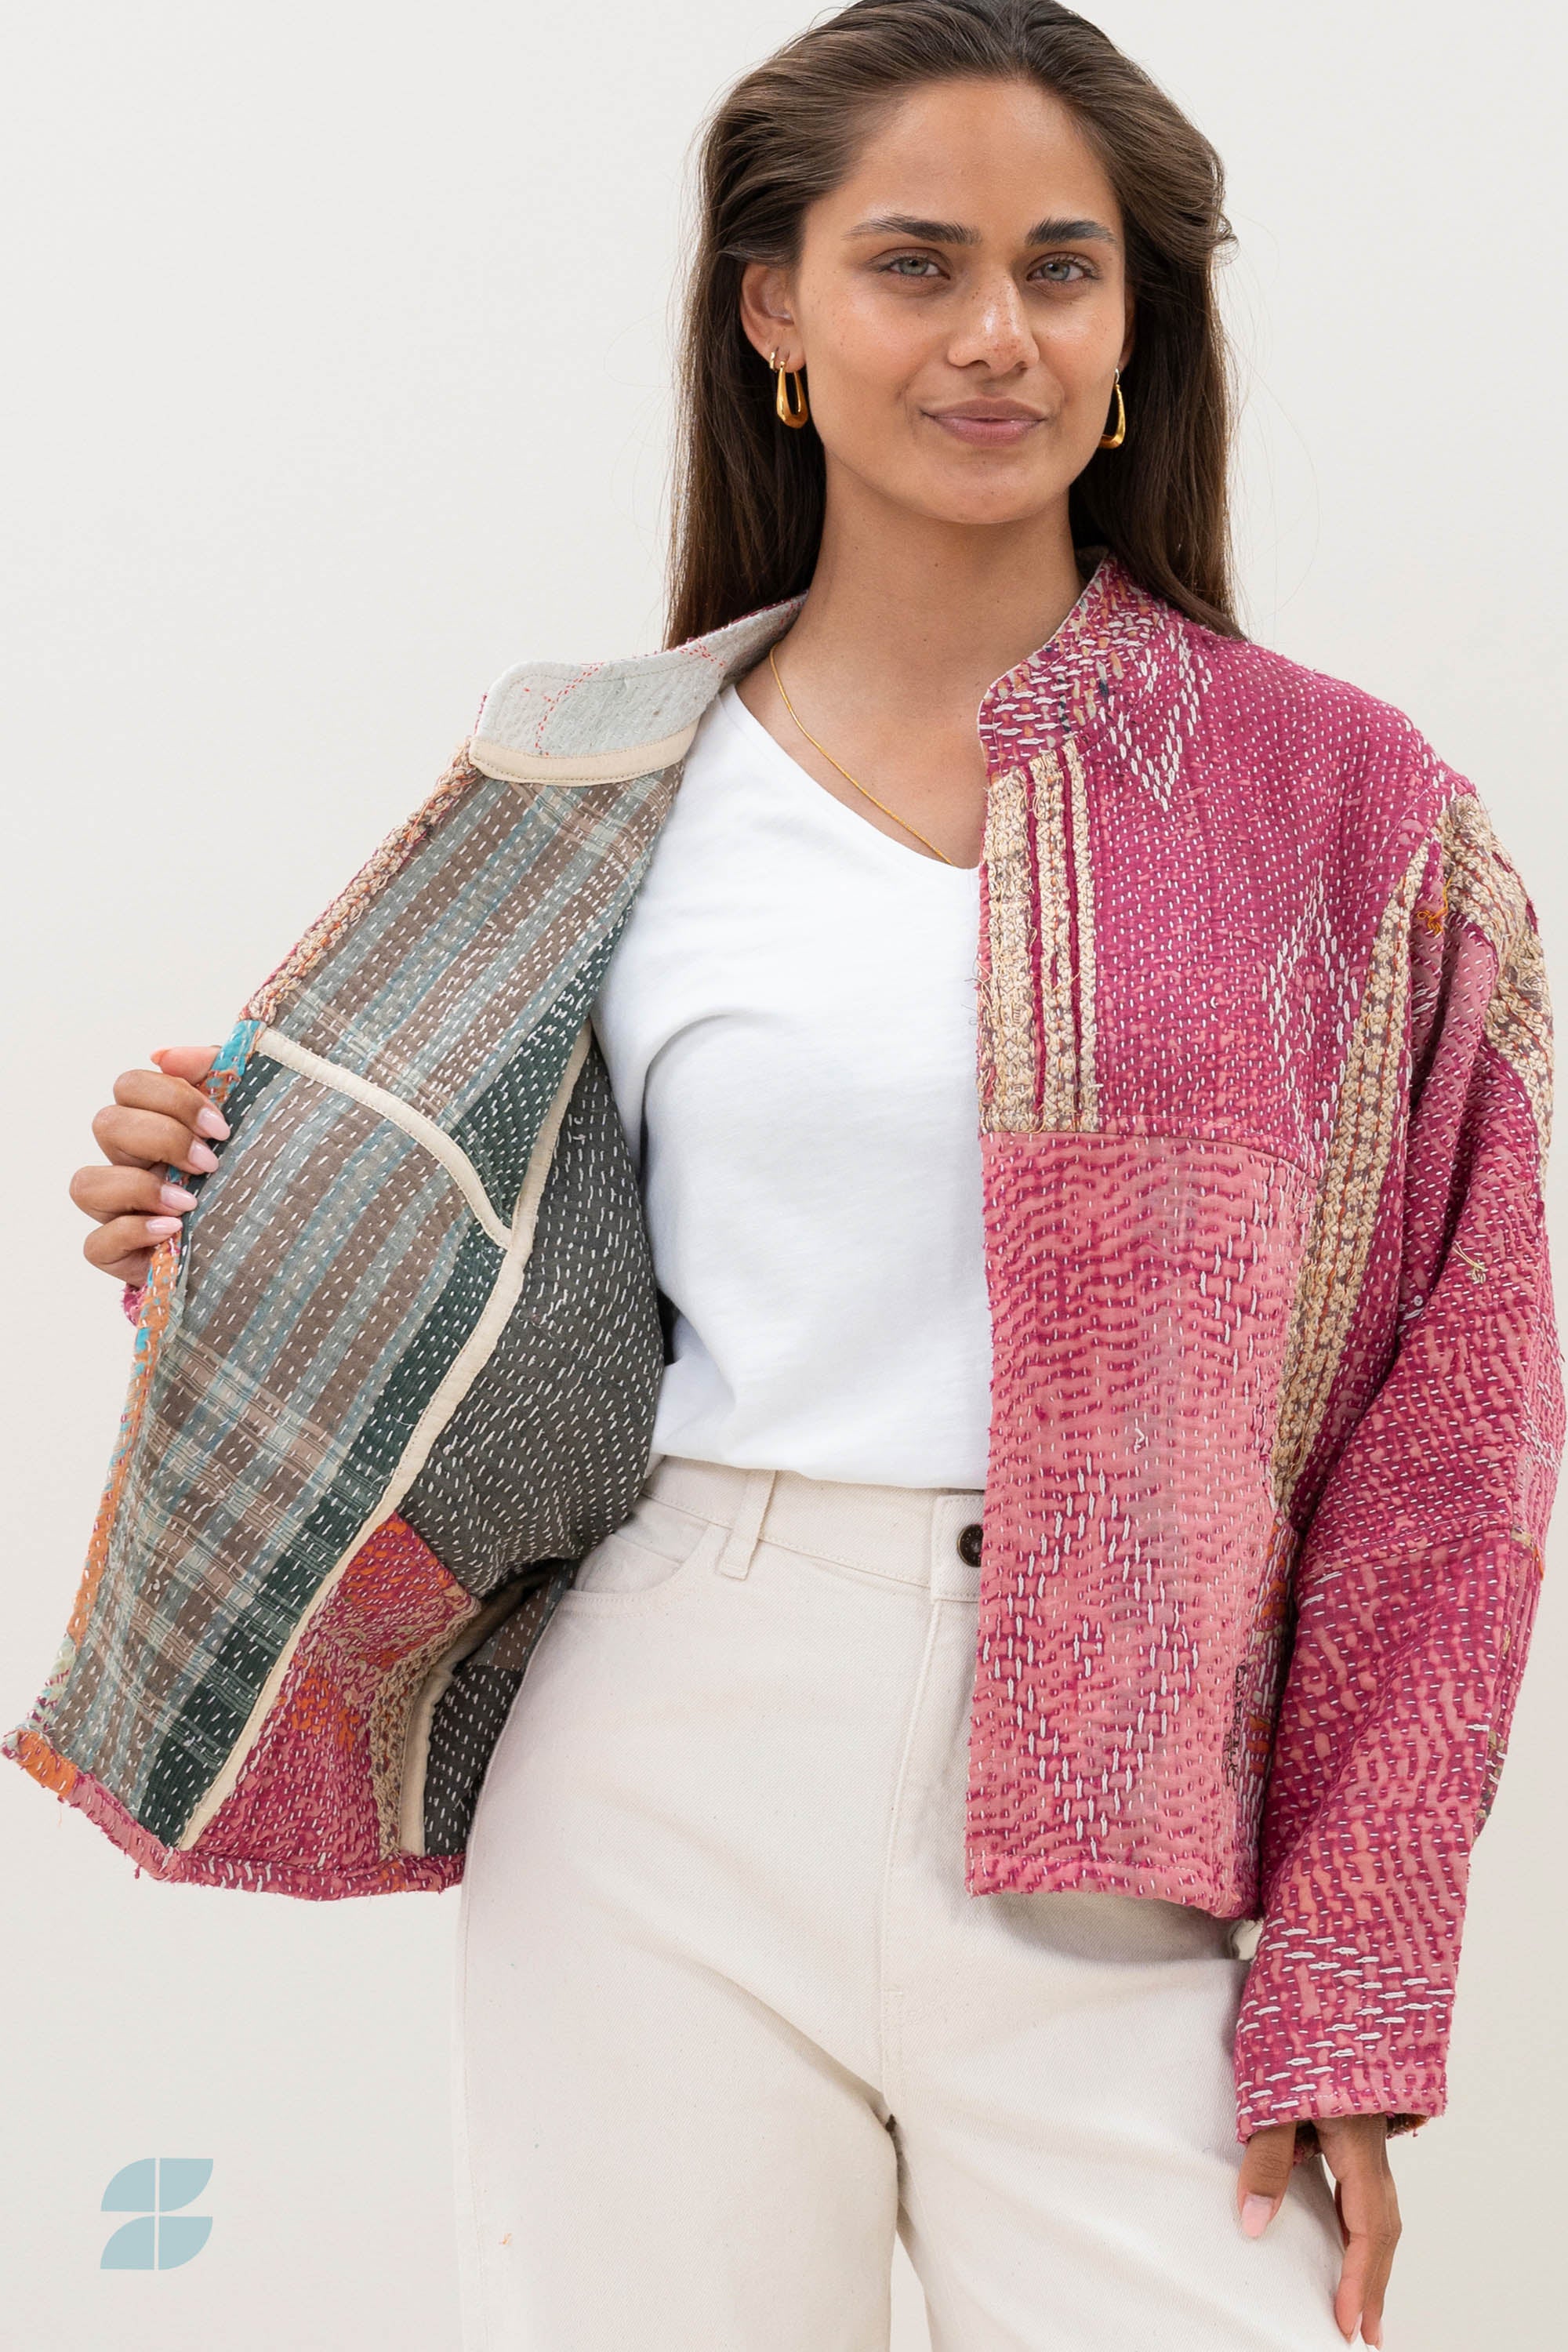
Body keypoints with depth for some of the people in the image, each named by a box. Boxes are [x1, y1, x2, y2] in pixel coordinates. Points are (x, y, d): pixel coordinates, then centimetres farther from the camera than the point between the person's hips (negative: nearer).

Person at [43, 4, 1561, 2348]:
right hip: (666, 1791, 2)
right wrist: (241, 1223, -2)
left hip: (1109, 1850, -1)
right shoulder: (616, 790, 6)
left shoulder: (1329, 801, 1)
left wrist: (1350, 1988, -5)